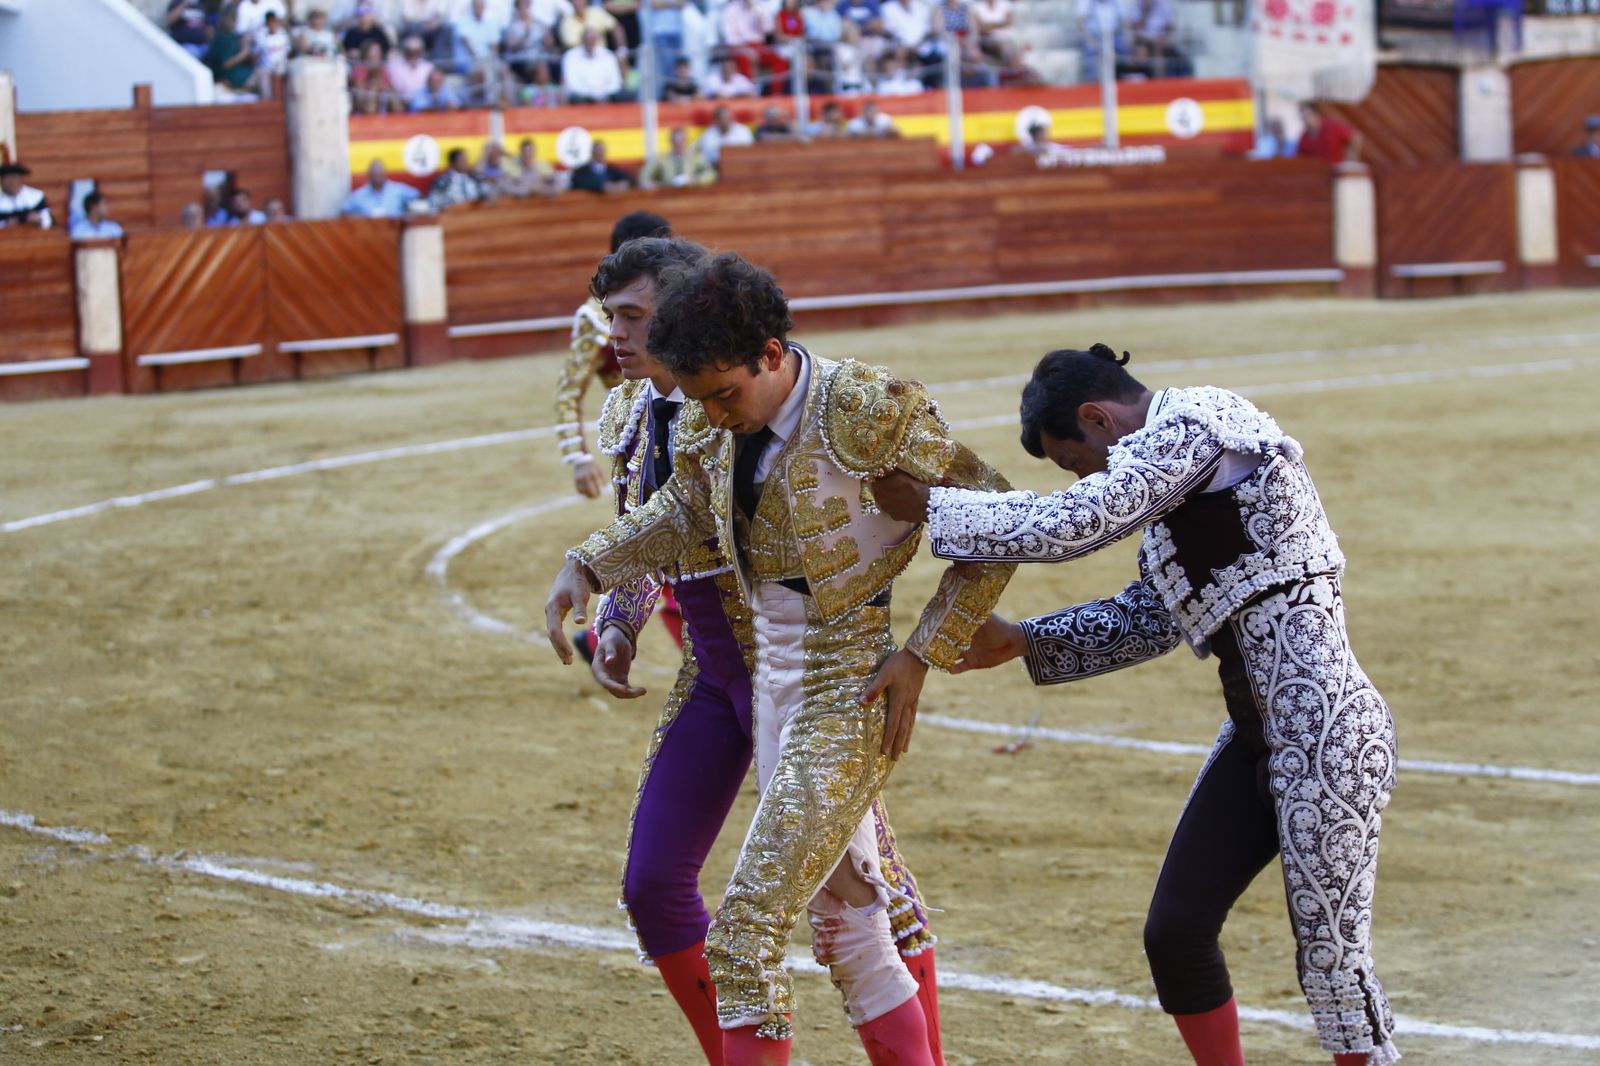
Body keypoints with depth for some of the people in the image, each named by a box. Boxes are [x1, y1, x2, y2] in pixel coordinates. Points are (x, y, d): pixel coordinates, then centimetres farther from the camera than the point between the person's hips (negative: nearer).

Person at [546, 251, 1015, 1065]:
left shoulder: (868, 412, -18)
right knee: (843, 927, 14)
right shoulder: (715, 429, 2)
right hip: (776, 677, 8)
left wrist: (923, 655, -15)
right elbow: (681, 512, 22)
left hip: (853, 686, -8)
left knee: (745, 929, -12)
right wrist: (586, 566, 6)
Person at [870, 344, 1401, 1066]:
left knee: (1331, 958, -4)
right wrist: (1021, 643, 15)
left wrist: (928, 507, -9)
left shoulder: (1194, 424, -13)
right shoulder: (1170, 470, 15)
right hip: (1256, 735, 10)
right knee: (1174, 934, 8)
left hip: (1326, 735, -10)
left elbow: (1071, 525, -19)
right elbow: (1149, 620, 21)